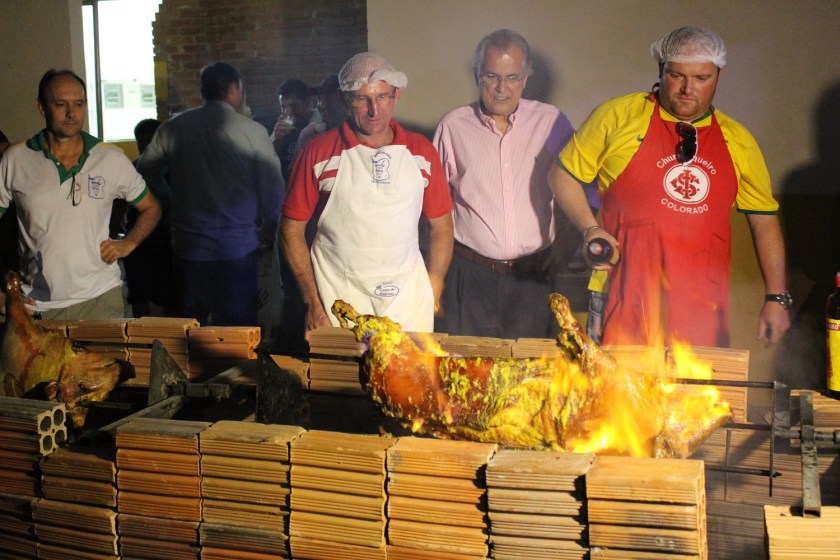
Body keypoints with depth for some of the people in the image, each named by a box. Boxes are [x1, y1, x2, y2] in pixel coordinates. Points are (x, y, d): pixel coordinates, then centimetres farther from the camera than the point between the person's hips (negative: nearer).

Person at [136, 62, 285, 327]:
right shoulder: (252, 131, -7)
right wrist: (268, 232, 12)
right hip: (238, 248, -3)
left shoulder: (172, 128, 2)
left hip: (187, 247, 3)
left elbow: (142, 177, 7)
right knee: (236, 327, 5)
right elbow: (274, 188, -4)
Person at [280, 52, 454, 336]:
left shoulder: (421, 152, 5)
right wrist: (312, 303, -5)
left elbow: (441, 227, 10)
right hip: (337, 296, -2)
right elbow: (292, 229, -1)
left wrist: (433, 290, 0)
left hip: (408, 294, 2)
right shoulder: (318, 153, -3)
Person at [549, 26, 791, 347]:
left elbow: (764, 220, 16)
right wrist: (590, 230, -8)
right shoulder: (619, 115, 2)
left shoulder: (738, 140, 12)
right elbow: (563, 175, 7)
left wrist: (776, 297, 11)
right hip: (625, 301, -2)